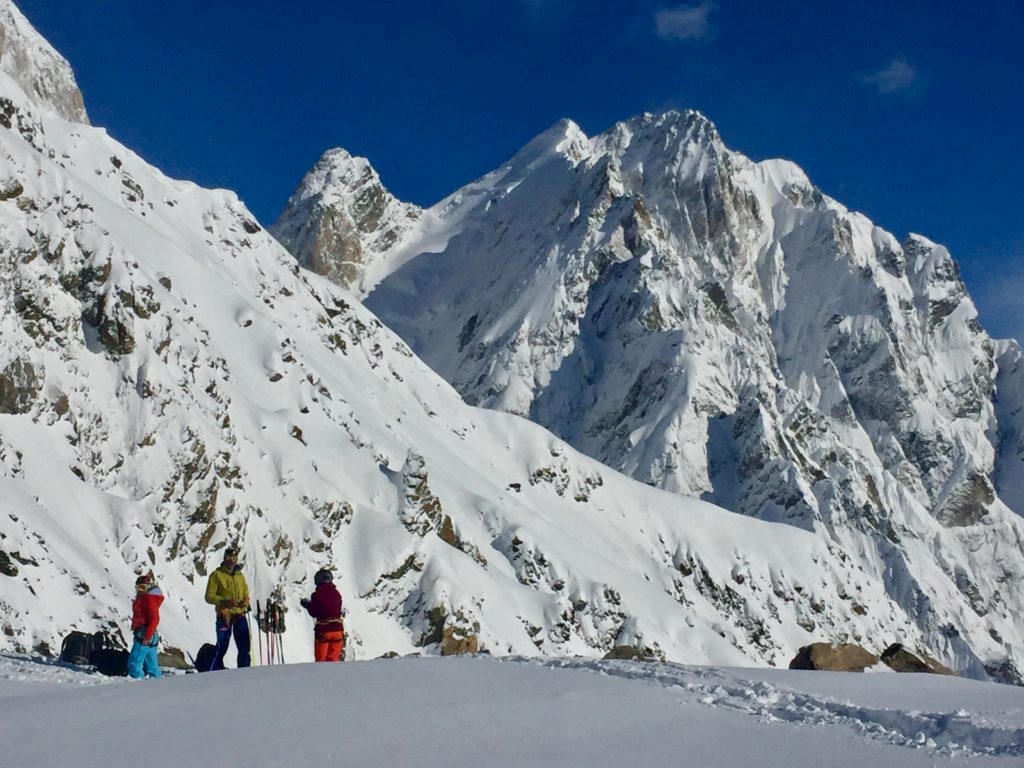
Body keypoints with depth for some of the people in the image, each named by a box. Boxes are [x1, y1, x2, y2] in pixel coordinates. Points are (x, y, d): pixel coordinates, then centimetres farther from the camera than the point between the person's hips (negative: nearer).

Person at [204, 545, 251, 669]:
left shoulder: (240, 575, 16)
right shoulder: (216, 575, 1)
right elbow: (209, 596, -4)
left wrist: (246, 601, -2)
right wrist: (224, 602, -21)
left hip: (240, 615, 4)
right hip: (224, 616, -4)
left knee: (244, 648, 3)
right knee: (222, 648, -5)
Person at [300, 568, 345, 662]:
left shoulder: (317, 595, -10)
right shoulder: (336, 593, 0)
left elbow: (313, 613, -4)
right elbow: (340, 610, 10)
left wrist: (307, 605, 16)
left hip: (323, 630, -3)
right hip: (337, 629, 3)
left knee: (321, 659, 9)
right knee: (333, 659, 10)